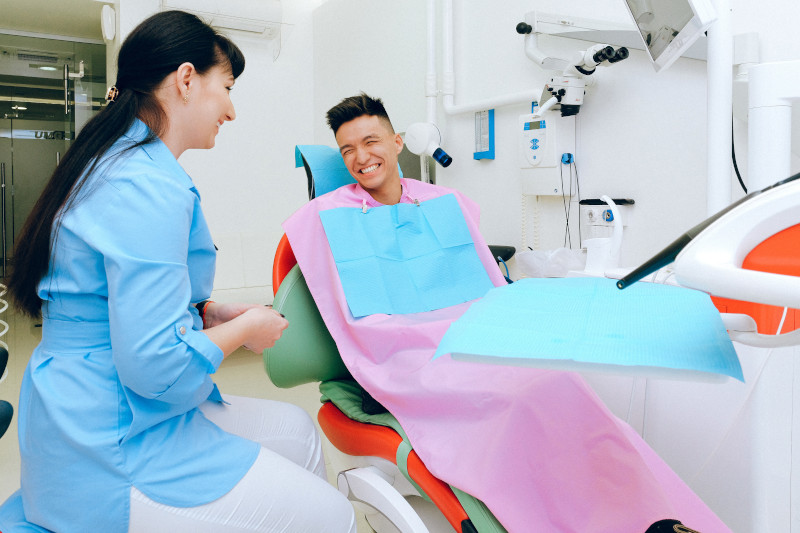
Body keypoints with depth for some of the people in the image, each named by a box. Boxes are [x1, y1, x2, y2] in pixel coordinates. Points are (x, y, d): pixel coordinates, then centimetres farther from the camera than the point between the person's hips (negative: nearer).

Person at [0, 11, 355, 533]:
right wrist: (244, 328, -10)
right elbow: (155, 366, -27)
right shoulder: (150, 186, -23)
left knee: (296, 429, 17)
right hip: (114, 454, -10)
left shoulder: (115, 166, 11)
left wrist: (212, 311, 8)